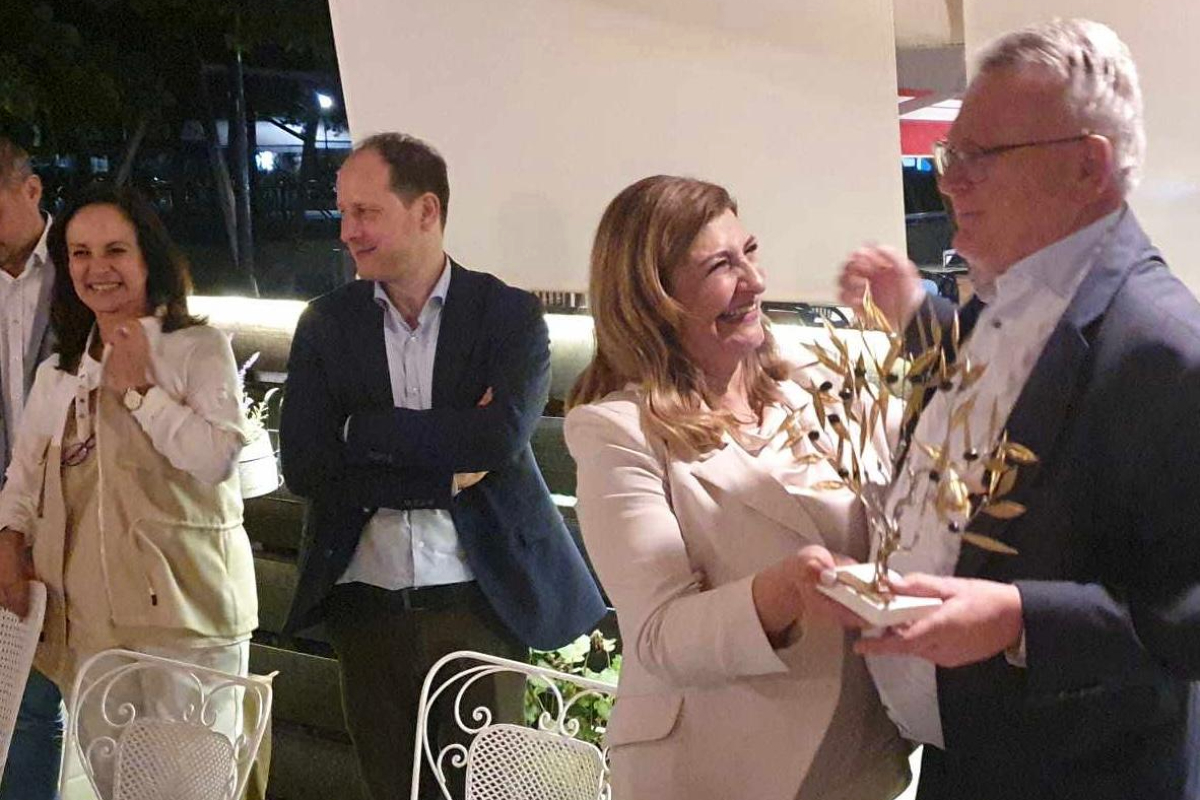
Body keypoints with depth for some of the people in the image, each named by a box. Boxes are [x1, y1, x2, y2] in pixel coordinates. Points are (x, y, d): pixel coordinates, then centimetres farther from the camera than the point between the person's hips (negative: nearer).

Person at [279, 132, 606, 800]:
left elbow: (497, 439, -20)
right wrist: (447, 473, -12)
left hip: (478, 602, -2)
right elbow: (304, 465, -7)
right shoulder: (326, 323, 4)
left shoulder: (511, 315, -4)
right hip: (366, 606, 3)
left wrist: (361, 429, -13)